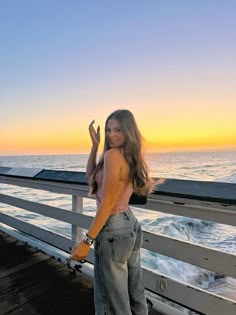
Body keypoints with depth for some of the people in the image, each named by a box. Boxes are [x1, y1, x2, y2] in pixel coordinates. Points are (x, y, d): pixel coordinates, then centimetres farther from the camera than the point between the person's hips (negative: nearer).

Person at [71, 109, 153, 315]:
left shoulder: (113, 154, -18)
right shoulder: (131, 157, 8)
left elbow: (107, 202, -21)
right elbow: (91, 175, 13)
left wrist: (87, 240, -17)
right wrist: (95, 145, 5)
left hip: (113, 229, -9)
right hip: (131, 224, 9)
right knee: (134, 293, 23)